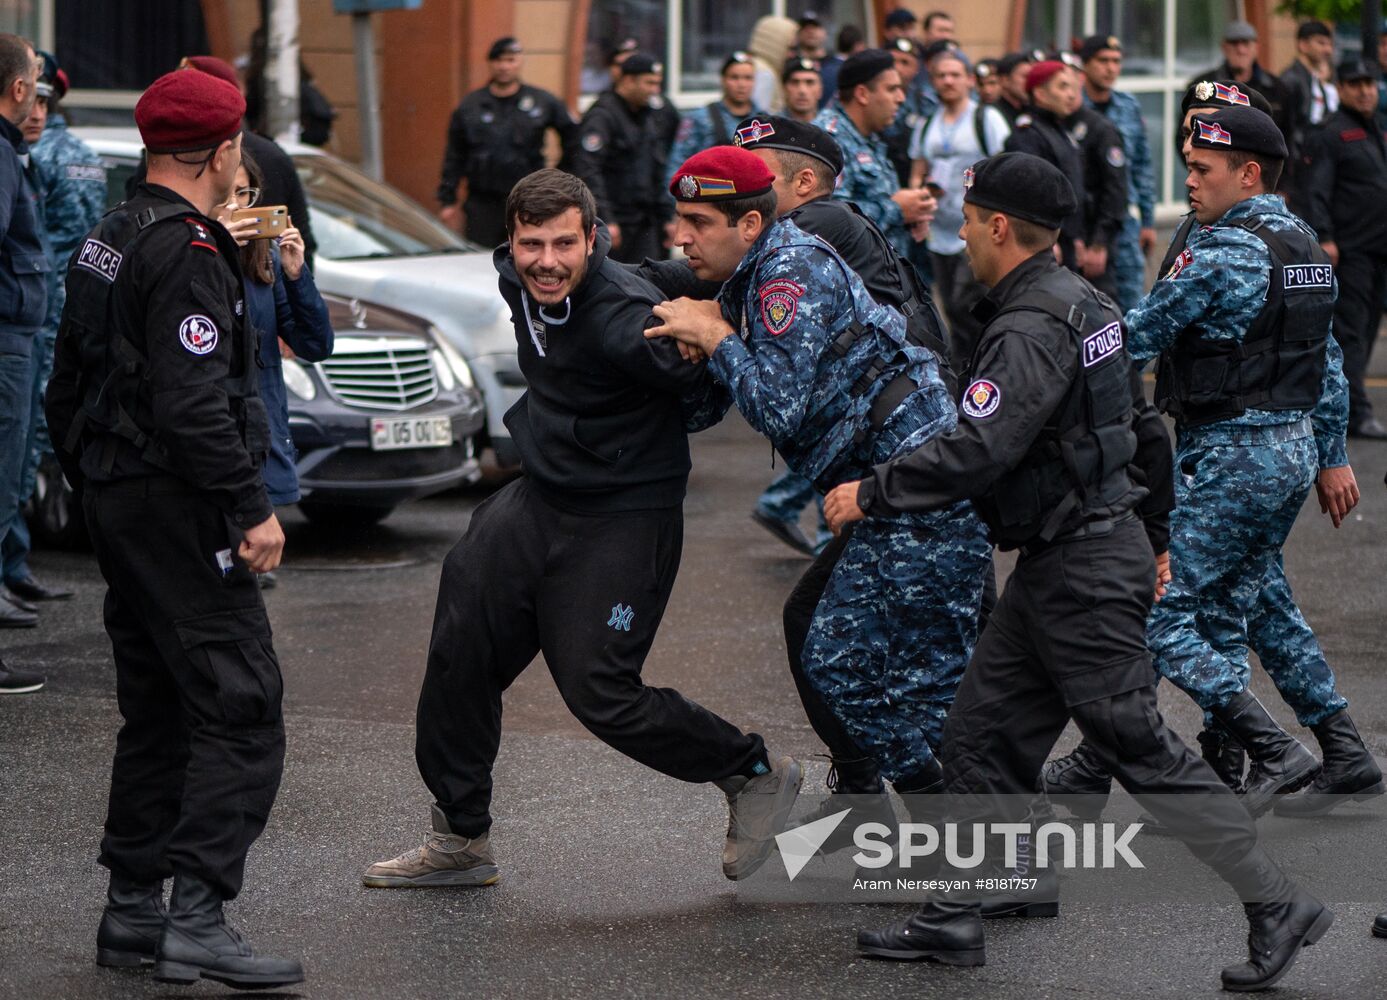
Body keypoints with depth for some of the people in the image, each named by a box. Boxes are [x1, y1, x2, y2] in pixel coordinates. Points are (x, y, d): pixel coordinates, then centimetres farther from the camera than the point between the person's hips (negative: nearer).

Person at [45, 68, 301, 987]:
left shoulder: (108, 240, 14)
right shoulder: (186, 253, -17)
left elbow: (69, 384, 21)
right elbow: (194, 402, -25)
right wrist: (253, 509, -21)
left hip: (118, 501, 10)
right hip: (178, 507, -10)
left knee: (158, 710, 15)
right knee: (239, 711, -10)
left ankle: (133, 909, 18)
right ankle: (198, 921, -15)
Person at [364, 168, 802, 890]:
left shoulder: (625, 320, -28)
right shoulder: (517, 281, -2)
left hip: (625, 519, -8)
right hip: (539, 502, 8)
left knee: (598, 692, -9)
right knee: (458, 659, 7)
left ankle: (756, 776, 12)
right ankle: (460, 841, 22)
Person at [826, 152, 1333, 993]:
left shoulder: (1034, 330, -20)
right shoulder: (1084, 306, 12)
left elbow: (976, 452, -29)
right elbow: (1147, 430, 19)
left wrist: (872, 495, -18)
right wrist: (1155, 537, 27)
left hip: (1082, 574, -10)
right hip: (1057, 565, 10)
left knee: (1141, 748, -5)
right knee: (984, 735, 12)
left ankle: (1279, 907, -1)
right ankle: (954, 916, 17)